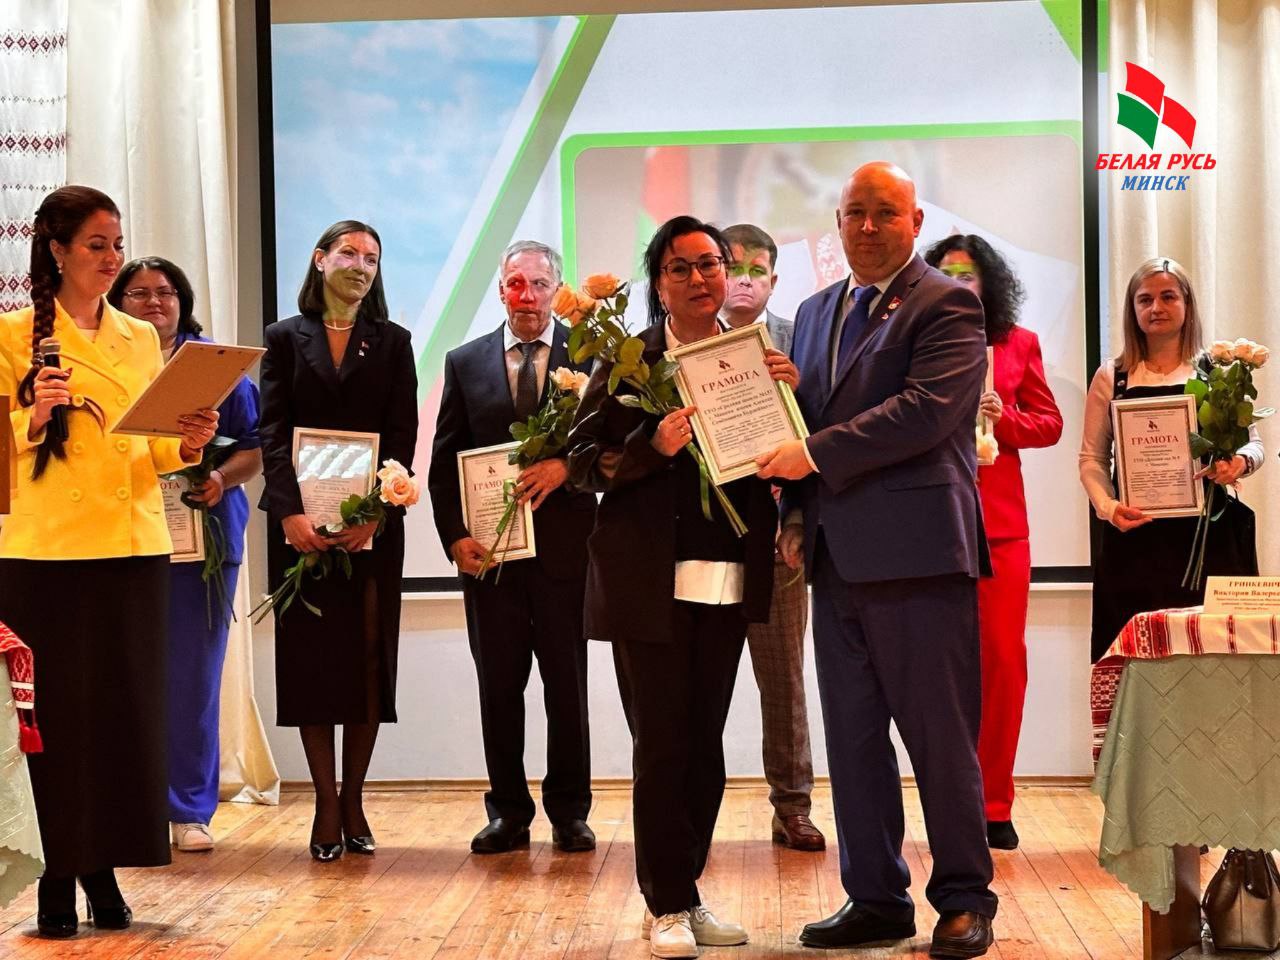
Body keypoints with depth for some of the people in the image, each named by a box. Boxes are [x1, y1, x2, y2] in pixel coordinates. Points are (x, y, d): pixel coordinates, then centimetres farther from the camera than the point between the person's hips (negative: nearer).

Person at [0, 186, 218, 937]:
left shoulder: (141, 339, 13)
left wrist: (188, 445, -5)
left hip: (134, 549, 4)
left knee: (127, 708, 4)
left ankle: (104, 873, 14)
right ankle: (61, 874, 11)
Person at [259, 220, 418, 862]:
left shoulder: (392, 343, 10)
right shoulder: (285, 339, 9)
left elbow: (401, 437, 1)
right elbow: (272, 433, 0)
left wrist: (375, 512, -14)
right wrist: (289, 512, -14)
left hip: (373, 525, 1)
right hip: (300, 524, 0)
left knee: (368, 661, 1)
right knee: (311, 660, 0)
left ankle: (353, 802, 10)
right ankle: (327, 806, 6)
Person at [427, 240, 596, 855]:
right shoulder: (465, 363, 10)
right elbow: (444, 462, 8)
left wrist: (566, 465, -18)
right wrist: (455, 536, -4)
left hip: (564, 547, -2)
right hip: (488, 551, 2)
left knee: (567, 687, 5)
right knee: (498, 687, 6)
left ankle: (569, 812, 16)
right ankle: (508, 812, 16)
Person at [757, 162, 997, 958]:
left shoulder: (947, 306, -4)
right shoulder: (816, 312, 18)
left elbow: (925, 410, -18)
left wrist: (816, 454, -18)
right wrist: (797, 513, 6)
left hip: (917, 554, -7)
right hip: (838, 558, 7)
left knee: (940, 737, 0)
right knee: (852, 738, 10)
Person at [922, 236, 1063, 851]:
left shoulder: (1018, 344, 11)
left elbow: (1049, 424, 11)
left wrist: (1005, 418, -7)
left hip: (999, 519, 1)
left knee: (1003, 659, 0)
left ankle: (993, 805, 10)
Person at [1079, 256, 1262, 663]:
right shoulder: (1111, 377, 9)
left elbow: (1252, 442, 11)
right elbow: (1092, 458, 9)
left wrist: (1240, 462, -12)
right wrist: (1107, 506, -9)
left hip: (1209, 534, 0)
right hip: (1134, 537, 0)